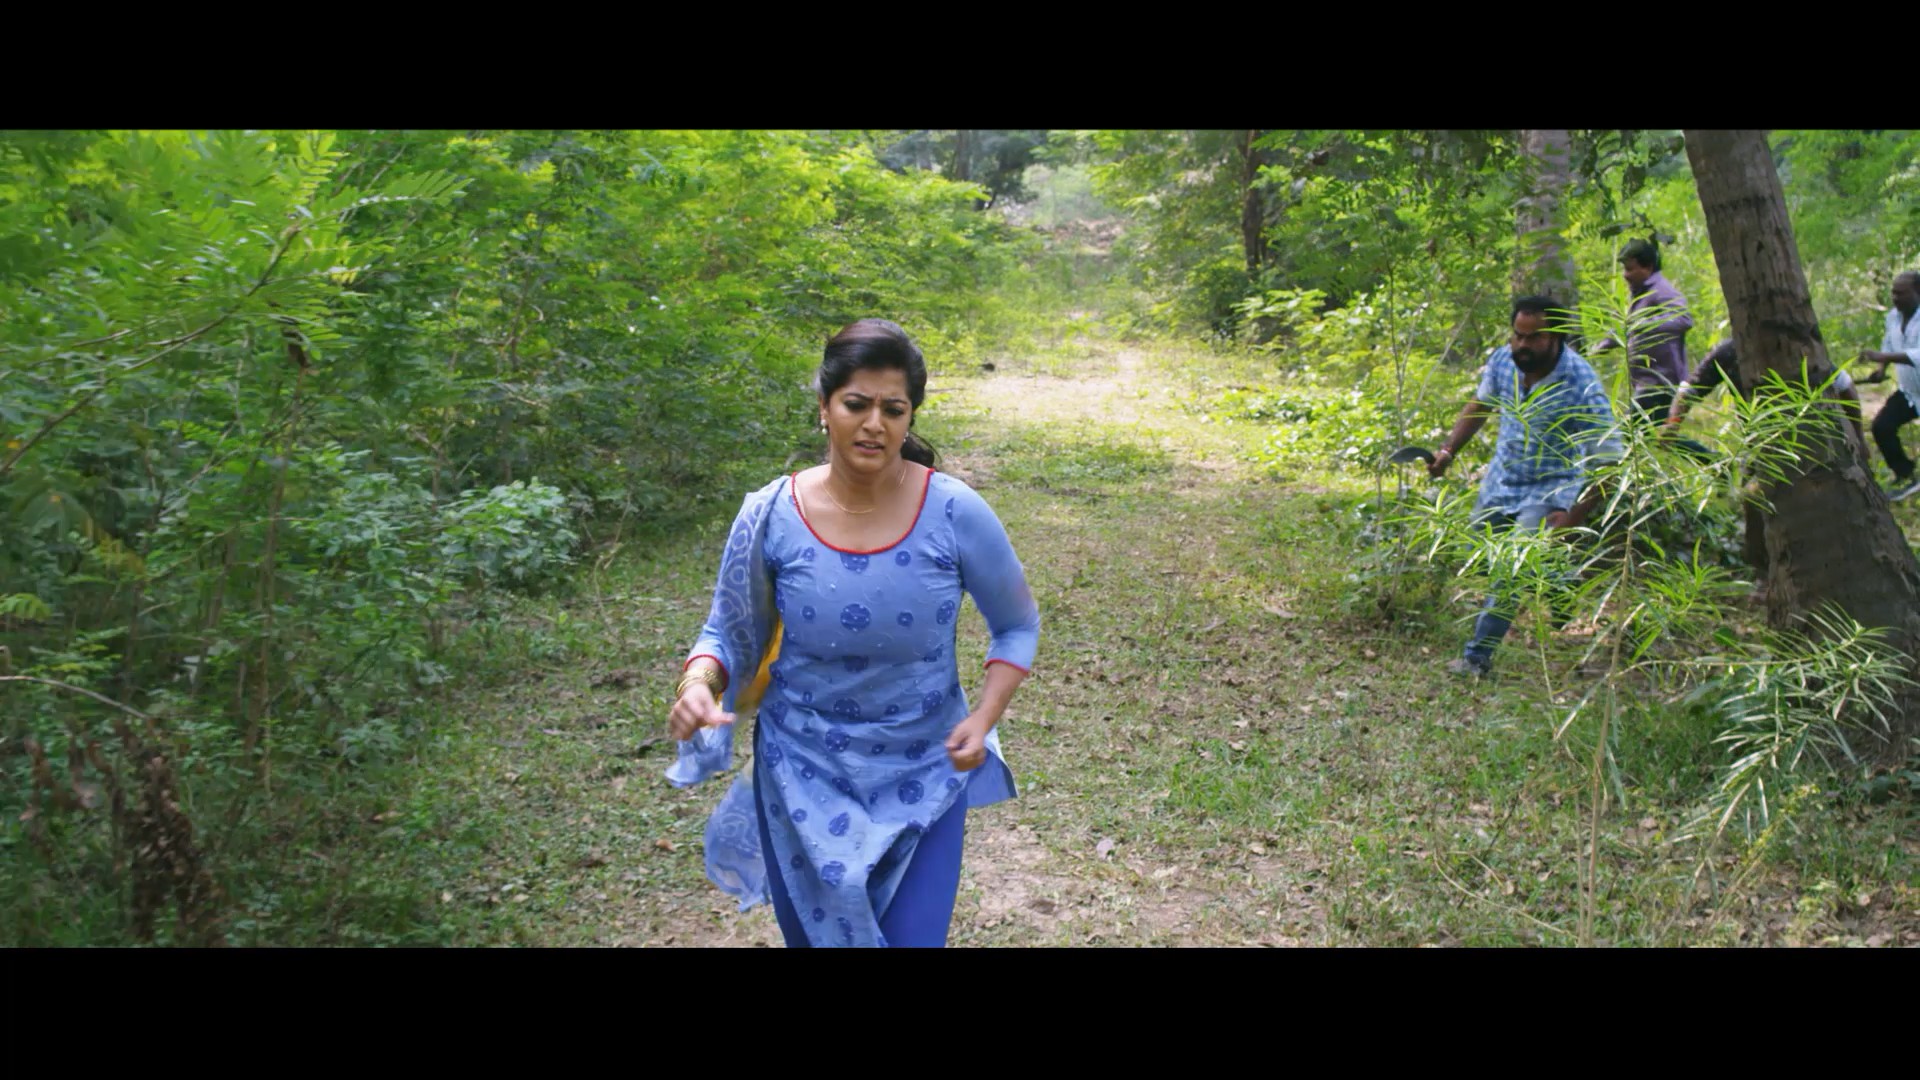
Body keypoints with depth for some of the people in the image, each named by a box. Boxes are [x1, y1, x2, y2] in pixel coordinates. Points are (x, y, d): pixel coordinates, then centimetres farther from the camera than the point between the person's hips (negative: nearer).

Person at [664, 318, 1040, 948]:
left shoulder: (955, 513, -14)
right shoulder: (770, 516, -13)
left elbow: (1017, 625, -1)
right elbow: (726, 634, 0)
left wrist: (985, 716, -16)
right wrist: (699, 684, -21)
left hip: (923, 780, -1)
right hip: (803, 778, 1)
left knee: (913, 936, 8)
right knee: (815, 935, 18)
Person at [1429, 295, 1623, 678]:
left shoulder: (1582, 387, -28)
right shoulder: (1504, 359, -12)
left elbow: (1608, 463, -23)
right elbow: (1480, 406, 9)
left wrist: (1573, 518, -26)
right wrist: (1448, 450, -2)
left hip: (1550, 489, -6)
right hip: (1500, 479, 6)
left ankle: (1478, 656, -8)